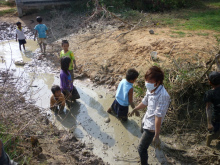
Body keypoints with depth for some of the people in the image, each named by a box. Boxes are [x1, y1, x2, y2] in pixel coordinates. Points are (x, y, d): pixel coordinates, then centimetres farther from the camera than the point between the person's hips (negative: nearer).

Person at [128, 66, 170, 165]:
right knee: (144, 132, 39)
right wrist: (135, 109, 24)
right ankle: (149, 140, 74)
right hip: (145, 121, 9)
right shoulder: (151, 89, -11)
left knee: (141, 149, -2)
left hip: (151, 126, -9)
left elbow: (158, 117, -35)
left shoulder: (163, 96, -36)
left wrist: (156, 136, -30)